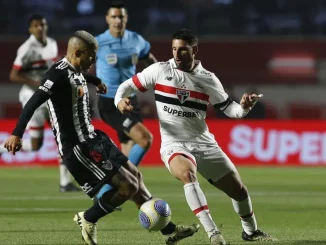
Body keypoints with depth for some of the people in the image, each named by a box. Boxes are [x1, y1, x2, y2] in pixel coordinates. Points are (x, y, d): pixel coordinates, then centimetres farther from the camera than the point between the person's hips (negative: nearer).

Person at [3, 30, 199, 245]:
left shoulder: (75, 71, 9)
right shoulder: (59, 74, -20)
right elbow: (33, 103, -28)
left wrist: (96, 81, 56)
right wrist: (17, 134, -37)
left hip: (91, 140, 10)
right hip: (77, 147, -10)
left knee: (135, 175, 13)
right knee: (128, 186, -12)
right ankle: (88, 219, 10)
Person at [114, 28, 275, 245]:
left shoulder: (208, 79, 2)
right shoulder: (160, 70, -4)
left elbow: (228, 108, 7)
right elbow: (129, 85, 3)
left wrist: (244, 107, -15)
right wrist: (120, 100, -18)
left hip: (204, 144, 3)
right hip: (174, 145, -3)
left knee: (238, 189, 8)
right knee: (187, 174, -37)